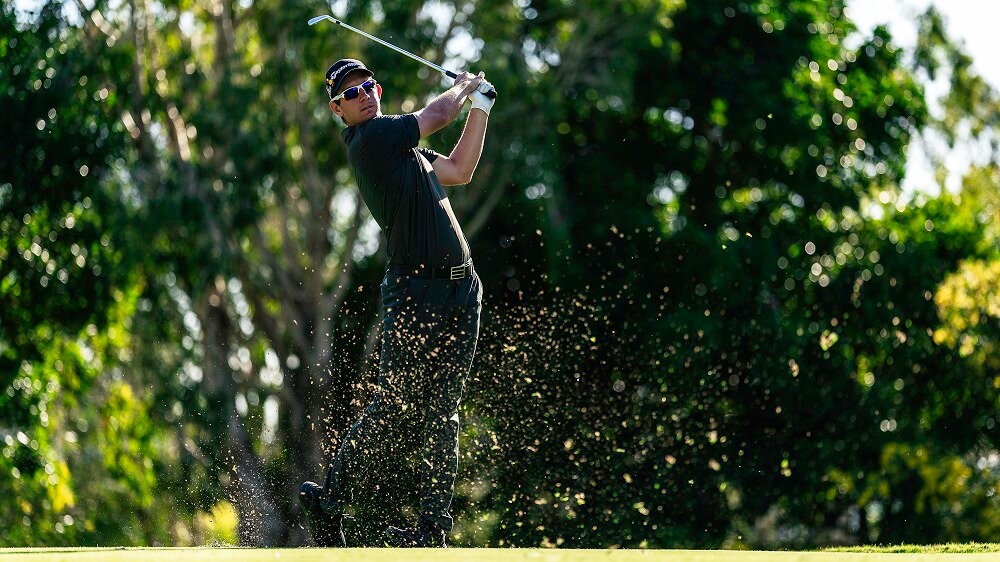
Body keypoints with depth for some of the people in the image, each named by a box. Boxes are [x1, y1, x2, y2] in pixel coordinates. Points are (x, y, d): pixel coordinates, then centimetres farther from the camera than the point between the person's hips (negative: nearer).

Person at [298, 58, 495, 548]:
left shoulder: (401, 147, 20)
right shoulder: (368, 136, -7)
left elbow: (459, 171, 27)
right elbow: (438, 114, -1)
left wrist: (480, 103, 25)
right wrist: (464, 84, 20)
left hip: (461, 291, 8)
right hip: (415, 292, -8)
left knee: (442, 413, 3)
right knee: (394, 408, -8)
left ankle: (432, 527, 2)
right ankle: (329, 498, 6)